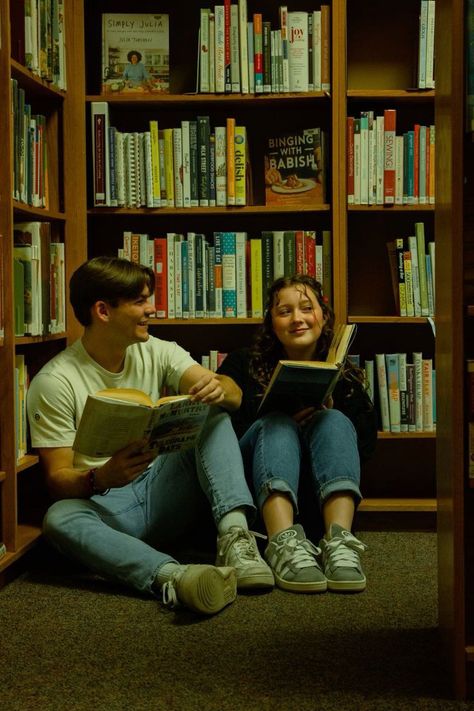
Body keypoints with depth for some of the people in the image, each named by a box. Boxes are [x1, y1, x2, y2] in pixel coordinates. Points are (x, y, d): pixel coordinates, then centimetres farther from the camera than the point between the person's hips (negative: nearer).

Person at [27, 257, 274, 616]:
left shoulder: (157, 352, 5)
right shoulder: (54, 382, -7)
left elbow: (233, 395, -7)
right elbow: (58, 478, -9)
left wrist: (219, 389, -33)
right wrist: (102, 478, -32)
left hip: (166, 491, 4)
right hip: (105, 503, -3)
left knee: (215, 416, -14)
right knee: (59, 517, -35)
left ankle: (234, 533, -35)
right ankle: (172, 575, -57)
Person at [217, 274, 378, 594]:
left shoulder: (345, 376, 19)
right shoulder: (243, 365, 14)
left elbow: (366, 443, 5)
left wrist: (328, 413, -12)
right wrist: (284, 421, -15)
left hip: (324, 501, 1)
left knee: (334, 421, -23)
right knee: (276, 423, -27)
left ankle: (339, 540, -47)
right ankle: (284, 542, -52)